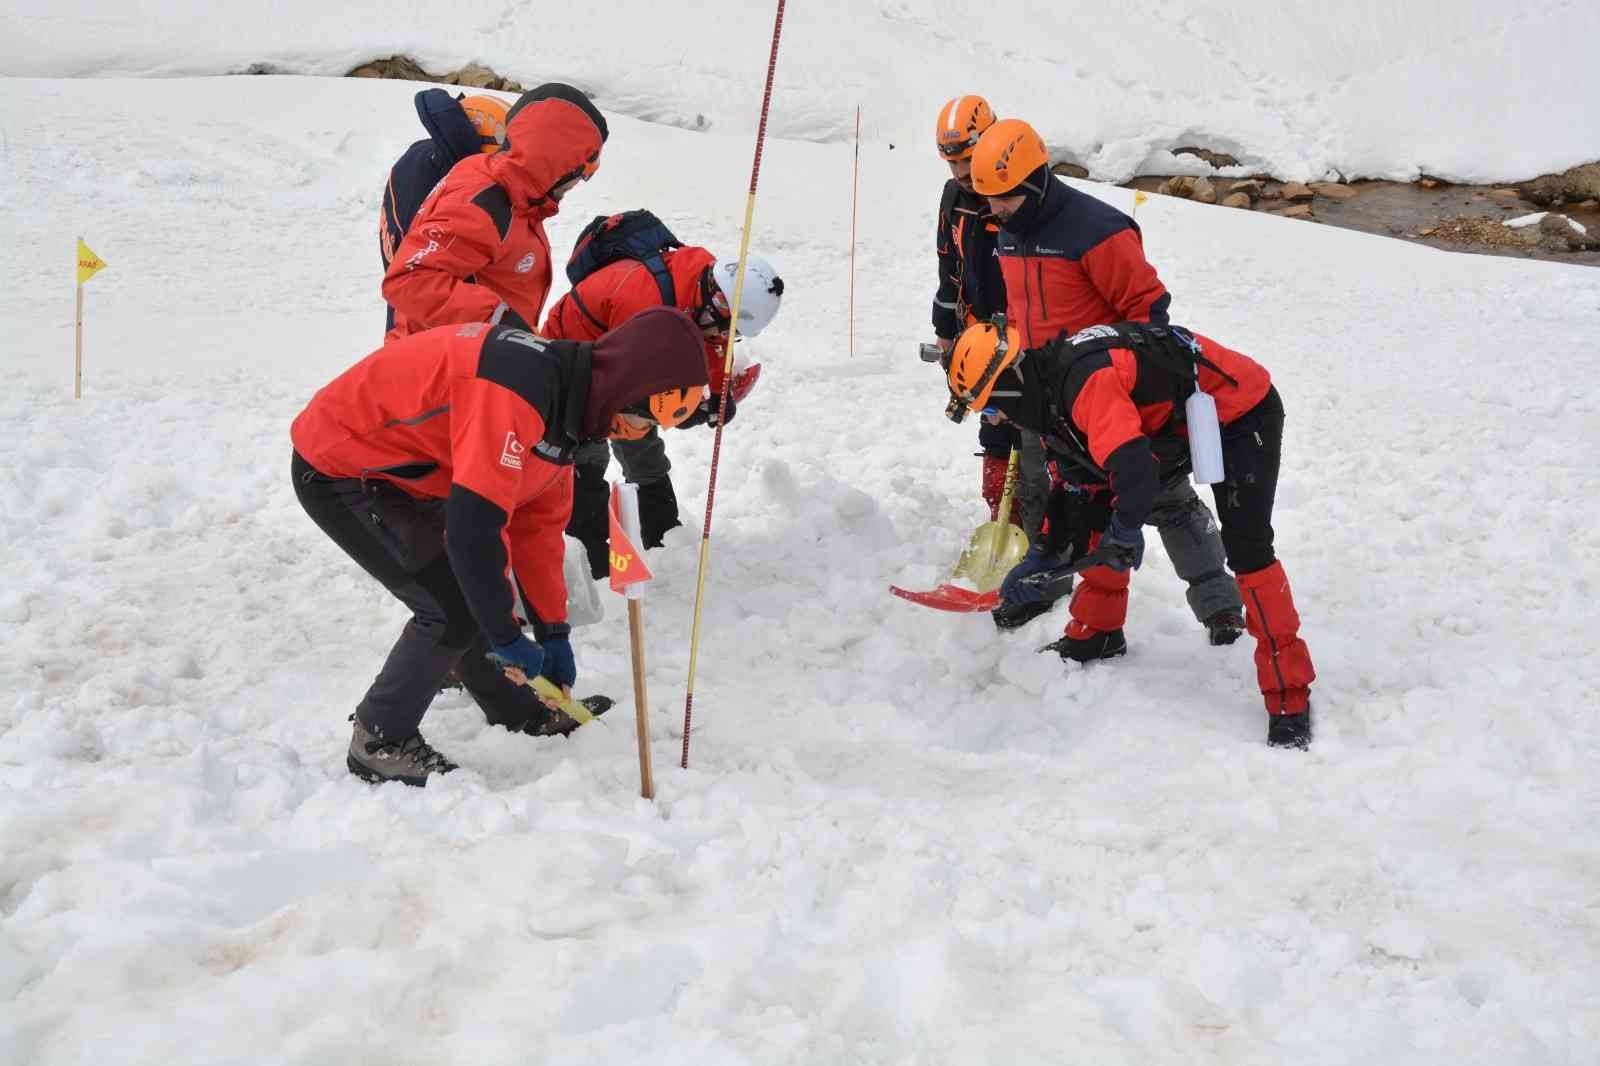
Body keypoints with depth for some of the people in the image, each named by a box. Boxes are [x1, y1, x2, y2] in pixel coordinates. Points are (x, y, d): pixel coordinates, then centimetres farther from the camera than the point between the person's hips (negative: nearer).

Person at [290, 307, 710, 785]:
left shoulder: (565, 402, 2)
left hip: (393, 470, 10)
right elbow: (474, 524, -32)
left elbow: (538, 522, 11)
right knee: (454, 607, -12)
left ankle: (519, 716, 32)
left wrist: (554, 634, 12)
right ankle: (379, 744, 3)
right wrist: (505, 633, -20)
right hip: (337, 473, -10)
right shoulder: (521, 387, -31)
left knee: (473, 591, 13)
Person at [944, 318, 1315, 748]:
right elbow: (1081, 481, 11)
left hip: (1242, 410, -10)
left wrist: (1125, 531, -30)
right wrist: (1047, 557, 10)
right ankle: (1095, 635, 26)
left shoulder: (1083, 379, -32)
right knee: (1096, 507, 9)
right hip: (1178, 420, 10)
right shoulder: (1050, 392, 0)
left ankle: (1289, 700, -15)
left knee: (1246, 548, -19)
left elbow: (1133, 466, -43)